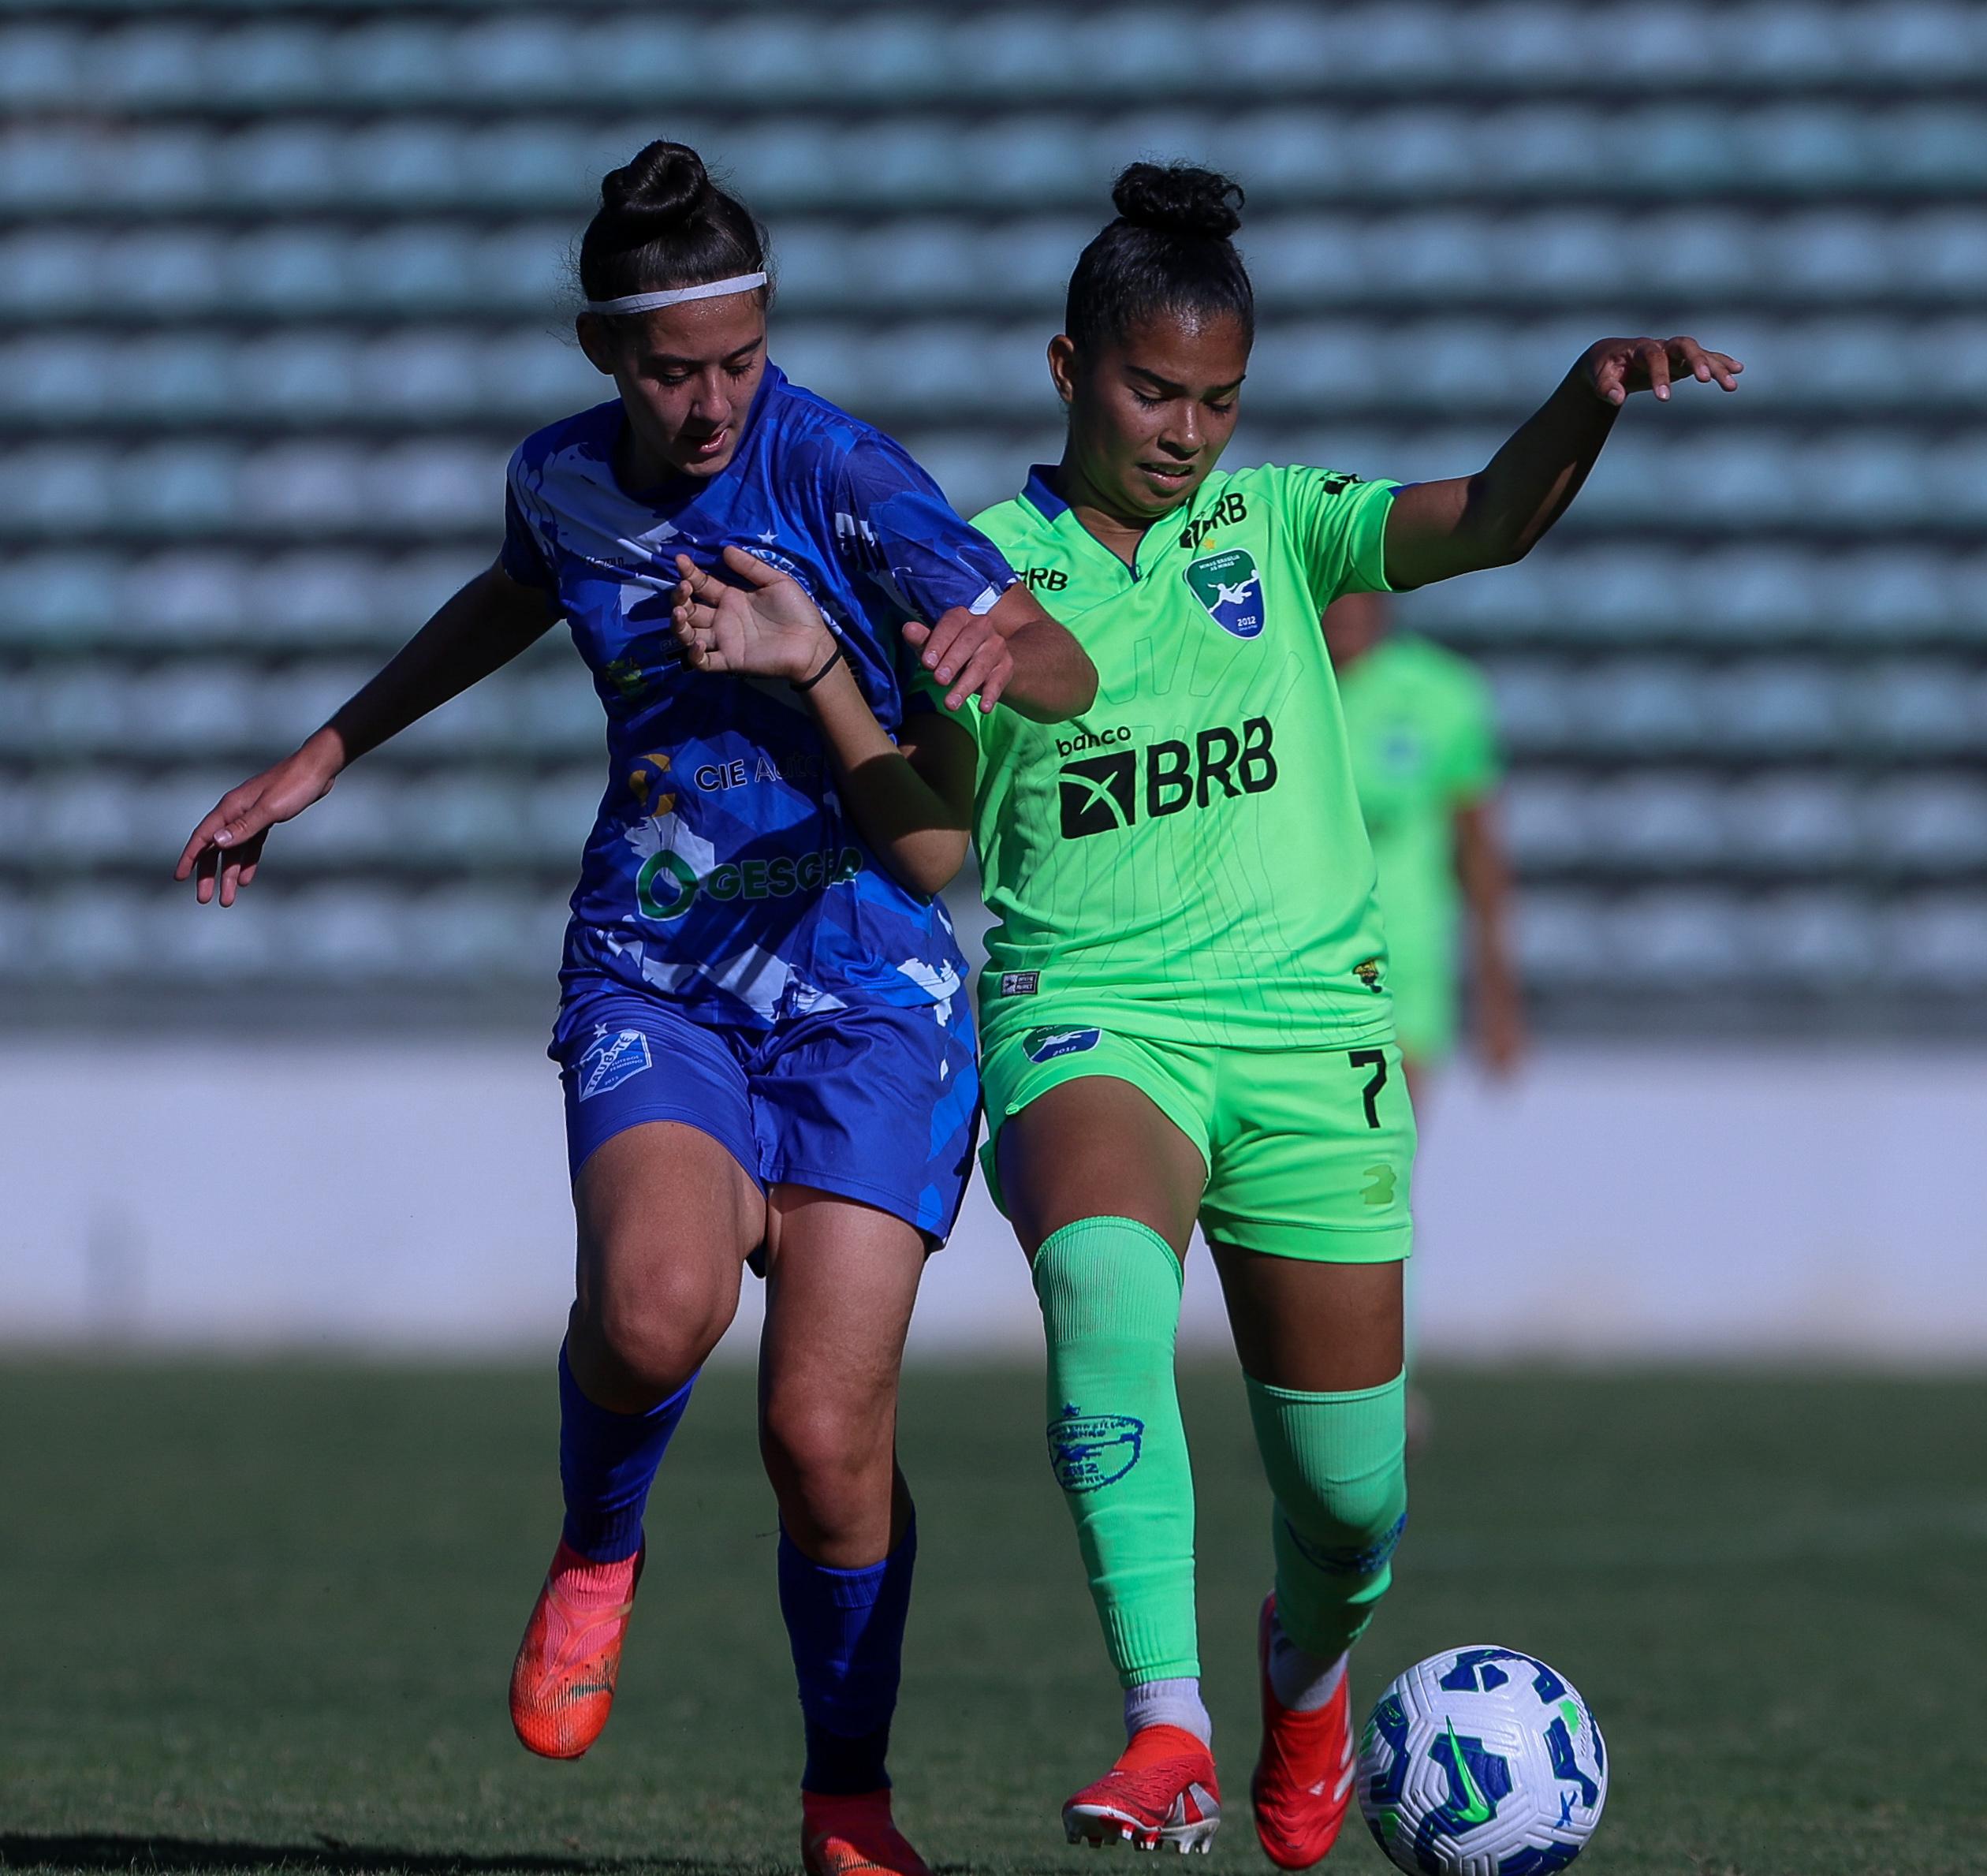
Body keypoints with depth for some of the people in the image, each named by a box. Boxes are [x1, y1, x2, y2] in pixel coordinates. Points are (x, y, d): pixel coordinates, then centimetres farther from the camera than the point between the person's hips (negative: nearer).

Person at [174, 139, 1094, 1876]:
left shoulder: (837, 474, -11)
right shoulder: (564, 479, 3)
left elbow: (1067, 672, -14)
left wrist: (999, 649, -38)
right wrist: (320, 762, 33)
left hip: (865, 988, -2)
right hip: (653, 982, 2)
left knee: (825, 1425, -10)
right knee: (659, 1304, -30)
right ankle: (598, 1550, 3)